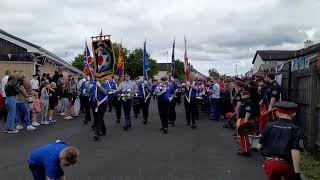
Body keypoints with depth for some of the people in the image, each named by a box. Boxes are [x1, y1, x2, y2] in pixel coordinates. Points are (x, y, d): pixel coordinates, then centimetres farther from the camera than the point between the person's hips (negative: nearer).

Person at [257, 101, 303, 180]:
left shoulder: (269, 126, 2)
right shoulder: (296, 130, -5)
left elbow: (259, 146, 3)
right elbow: (295, 152, -14)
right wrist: (297, 173, -13)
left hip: (270, 163, 3)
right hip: (286, 164, -2)